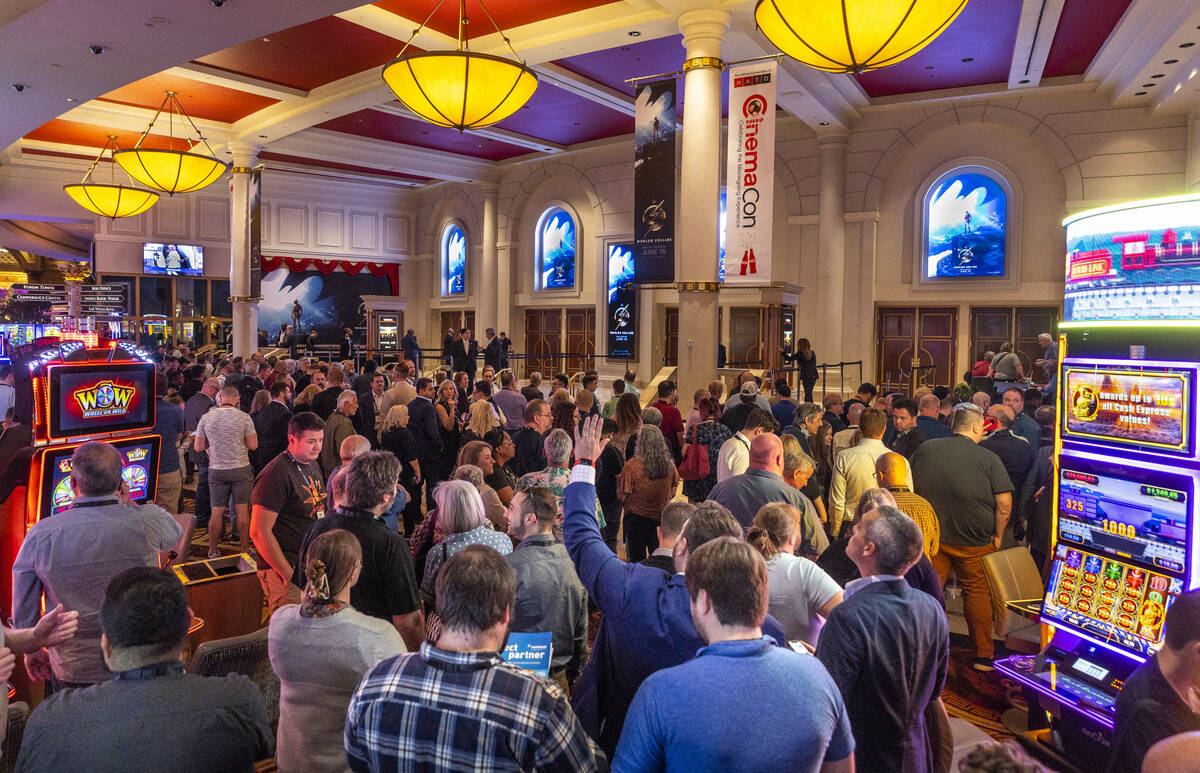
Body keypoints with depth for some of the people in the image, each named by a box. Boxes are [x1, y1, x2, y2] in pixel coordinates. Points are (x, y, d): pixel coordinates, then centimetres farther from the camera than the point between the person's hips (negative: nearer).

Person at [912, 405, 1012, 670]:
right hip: (973, 541, -2)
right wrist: (997, 536, 2)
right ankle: (983, 655, 18)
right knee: (977, 592, 11)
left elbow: (909, 489, 5)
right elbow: (1004, 502, -11)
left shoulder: (925, 449, 0)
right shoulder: (988, 459, -8)